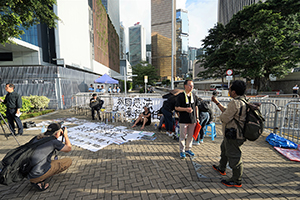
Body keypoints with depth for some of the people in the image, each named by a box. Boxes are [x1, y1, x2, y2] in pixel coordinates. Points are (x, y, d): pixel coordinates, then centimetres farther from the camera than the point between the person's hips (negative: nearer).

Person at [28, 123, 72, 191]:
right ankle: (39, 181, -2)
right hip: (38, 175, -8)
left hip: (27, 175, 8)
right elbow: (69, 148, 5)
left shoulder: (37, 138, 8)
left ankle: (34, 180, 12)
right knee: (68, 161, 0)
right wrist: (65, 135, 14)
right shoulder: (53, 141, -11)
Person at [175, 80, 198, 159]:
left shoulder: (194, 96, 9)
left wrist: (197, 117, 13)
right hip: (183, 120, -4)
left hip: (192, 120, 5)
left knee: (191, 135, 14)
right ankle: (182, 151, 20)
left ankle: (188, 149, 32)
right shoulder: (180, 96, -7)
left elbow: (196, 107, 16)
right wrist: (186, 109, -20)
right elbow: (176, 107, -7)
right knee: (182, 136, 4)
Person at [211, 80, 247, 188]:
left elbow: (225, 118, -25)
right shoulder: (242, 101, 8)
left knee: (234, 156, 4)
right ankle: (221, 168, 46)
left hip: (233, 135, -11)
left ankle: (236, 181, 22)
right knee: (224, 149, 26)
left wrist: (221, 116, -3)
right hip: (233, 133, 11)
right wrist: (217, 102, 19)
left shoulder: (235, 102, -26)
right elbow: (226, 111, 15)